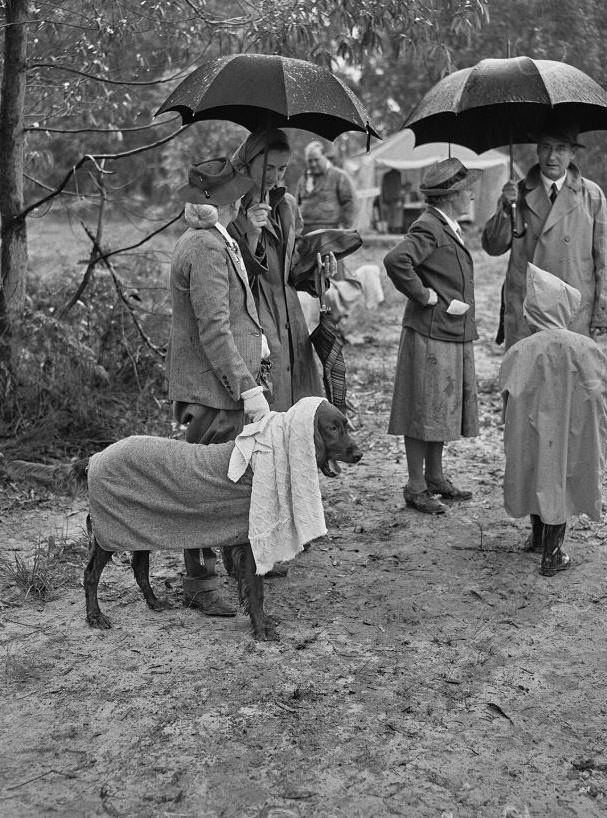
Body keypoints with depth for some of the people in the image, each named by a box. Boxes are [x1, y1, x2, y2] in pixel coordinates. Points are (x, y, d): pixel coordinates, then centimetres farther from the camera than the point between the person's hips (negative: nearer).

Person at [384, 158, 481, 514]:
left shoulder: (450, 227, 14)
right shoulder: (428, 228, -16)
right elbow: (396, 260, -31)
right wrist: (427, 297, -22)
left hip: (455, 336, 10)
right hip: (431, 335, -10)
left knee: (445, 408, 17)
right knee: (424, 411, -1)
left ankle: (435, 477, 30)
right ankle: (416, 488, 8)